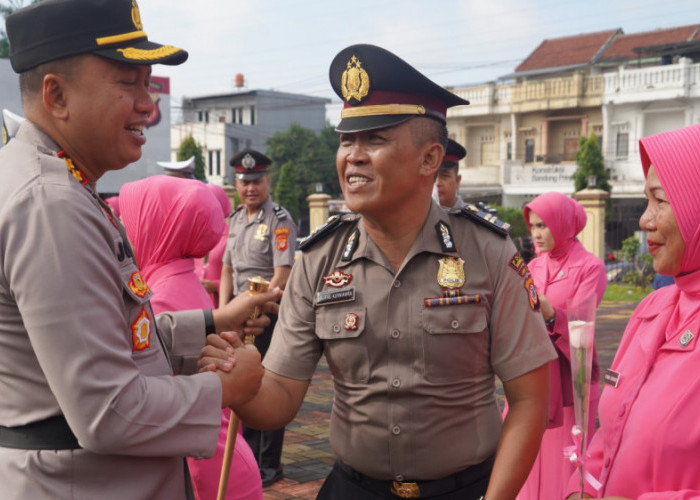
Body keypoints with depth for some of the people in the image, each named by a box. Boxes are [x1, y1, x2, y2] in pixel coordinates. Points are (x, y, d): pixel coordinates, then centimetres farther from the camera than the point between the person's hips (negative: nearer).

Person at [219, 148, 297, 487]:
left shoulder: (280, 221, -12)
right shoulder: (236, 219, 11)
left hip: (270, 314, -7)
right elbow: (228, 269, 14)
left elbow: (282, 277, -17)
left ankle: (270, 465, 13)